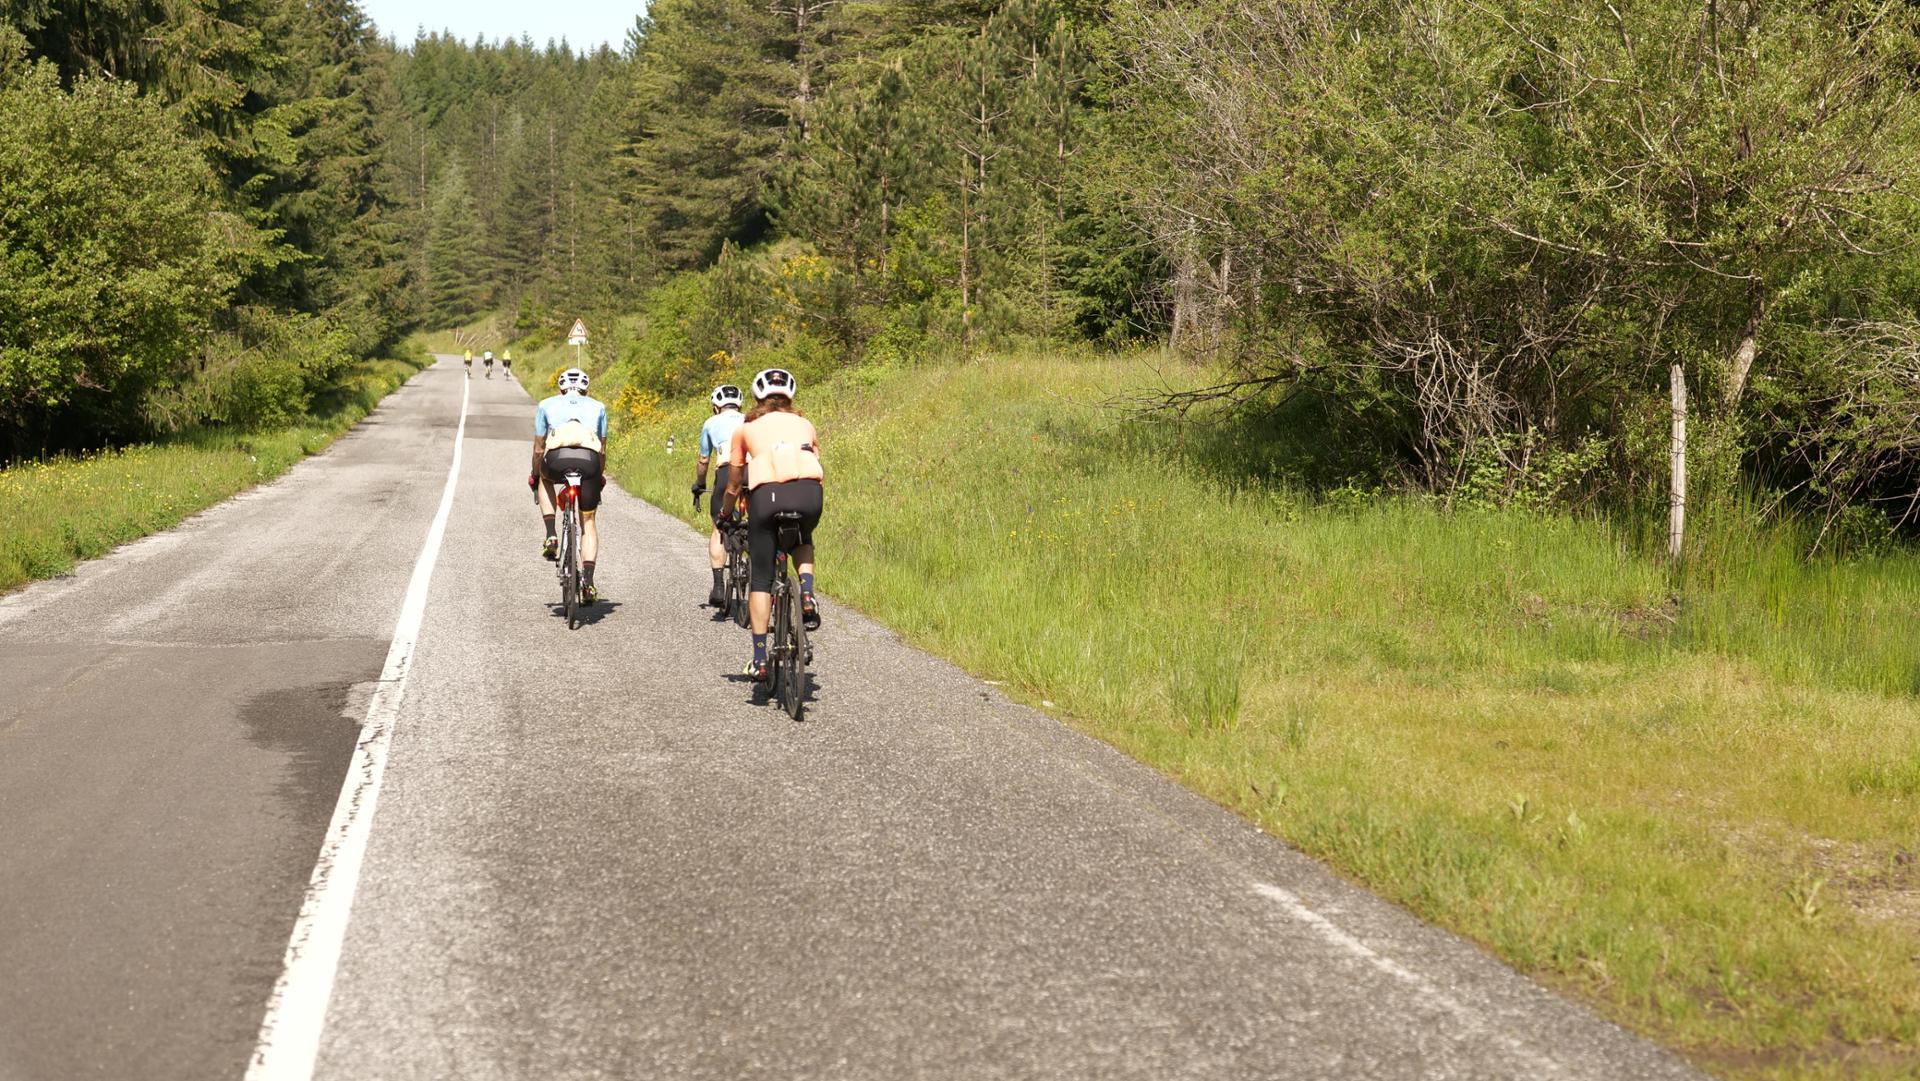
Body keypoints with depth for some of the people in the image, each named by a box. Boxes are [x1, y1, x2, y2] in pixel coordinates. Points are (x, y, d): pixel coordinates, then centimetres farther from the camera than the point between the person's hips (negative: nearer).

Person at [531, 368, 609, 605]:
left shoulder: (547, 405, 28)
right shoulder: (597, 407, 30)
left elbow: (539, 448, 31)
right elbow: (602, 449, 33)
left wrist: (534, 476, 46)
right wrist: (600, 478, 47)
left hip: (557, 459, -1)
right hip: (589, 459, 1)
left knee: (545, 479, 37)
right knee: (588, 521, 16)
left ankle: (551, 536, 21)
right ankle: (588, 581, 2)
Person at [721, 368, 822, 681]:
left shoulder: (746, 429, 25)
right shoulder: (805, 425, 28)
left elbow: (733, 487, 30)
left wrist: (726, 519, 47)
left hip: (766, 495, -1)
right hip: (808, 492, 1)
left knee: (760, 580, 11)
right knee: (803, 541, 35)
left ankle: (759, 659, 9)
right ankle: (807, 594, 8)